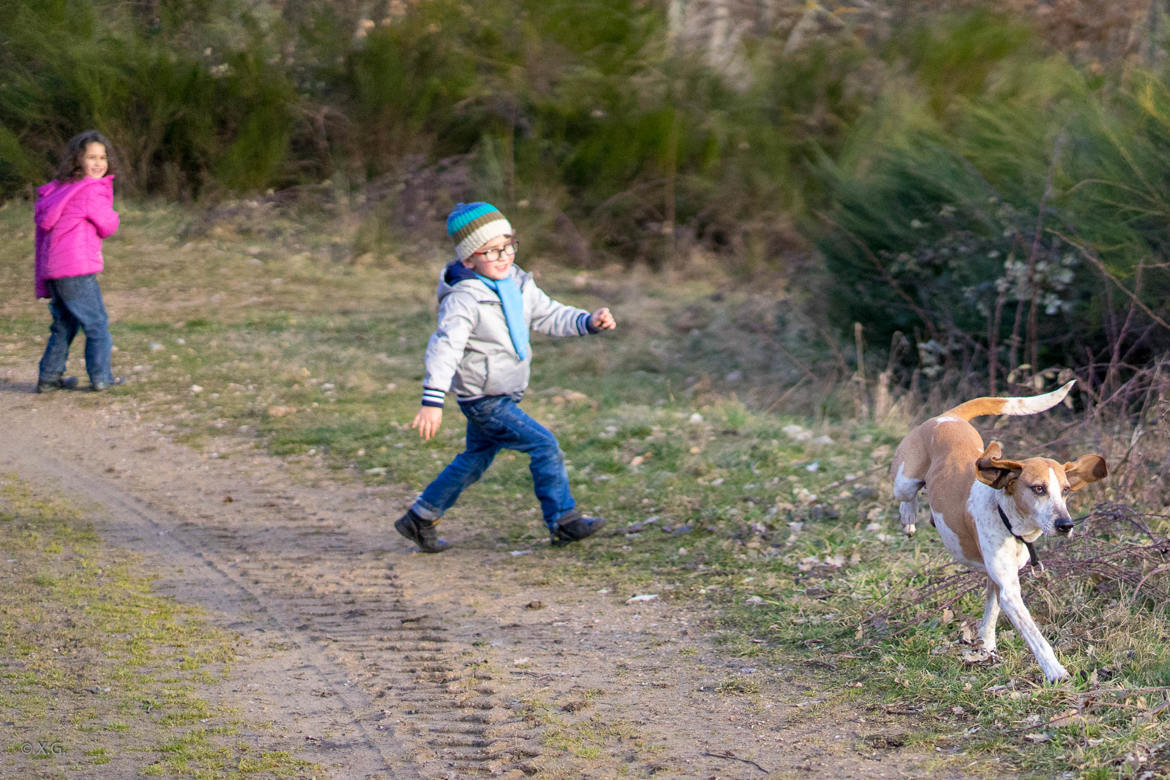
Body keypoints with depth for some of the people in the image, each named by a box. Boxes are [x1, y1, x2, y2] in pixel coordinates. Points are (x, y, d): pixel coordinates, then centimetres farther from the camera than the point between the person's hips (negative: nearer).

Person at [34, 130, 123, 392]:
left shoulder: (60, 189, 18)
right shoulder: (92, 191, -8)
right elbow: (108, 226, -4)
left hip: (51, 268, 8)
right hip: (76, 266, -8)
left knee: (64, 324, 20)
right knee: (97, 322, 2)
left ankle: (49, 376, 21)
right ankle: (100, 377, 3)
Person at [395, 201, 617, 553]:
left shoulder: (519, 285, 3)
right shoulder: (464, 299, -22)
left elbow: (550, 316, 13)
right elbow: (444, 348, -28)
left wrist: (589, 322, -4)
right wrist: (432, 401, -35)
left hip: (504, 397, 9)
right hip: (483, 401, -9)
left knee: (475, 460, 19)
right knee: (544, 445, -11)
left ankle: (419, 518, 30)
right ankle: (563, 521, -1)